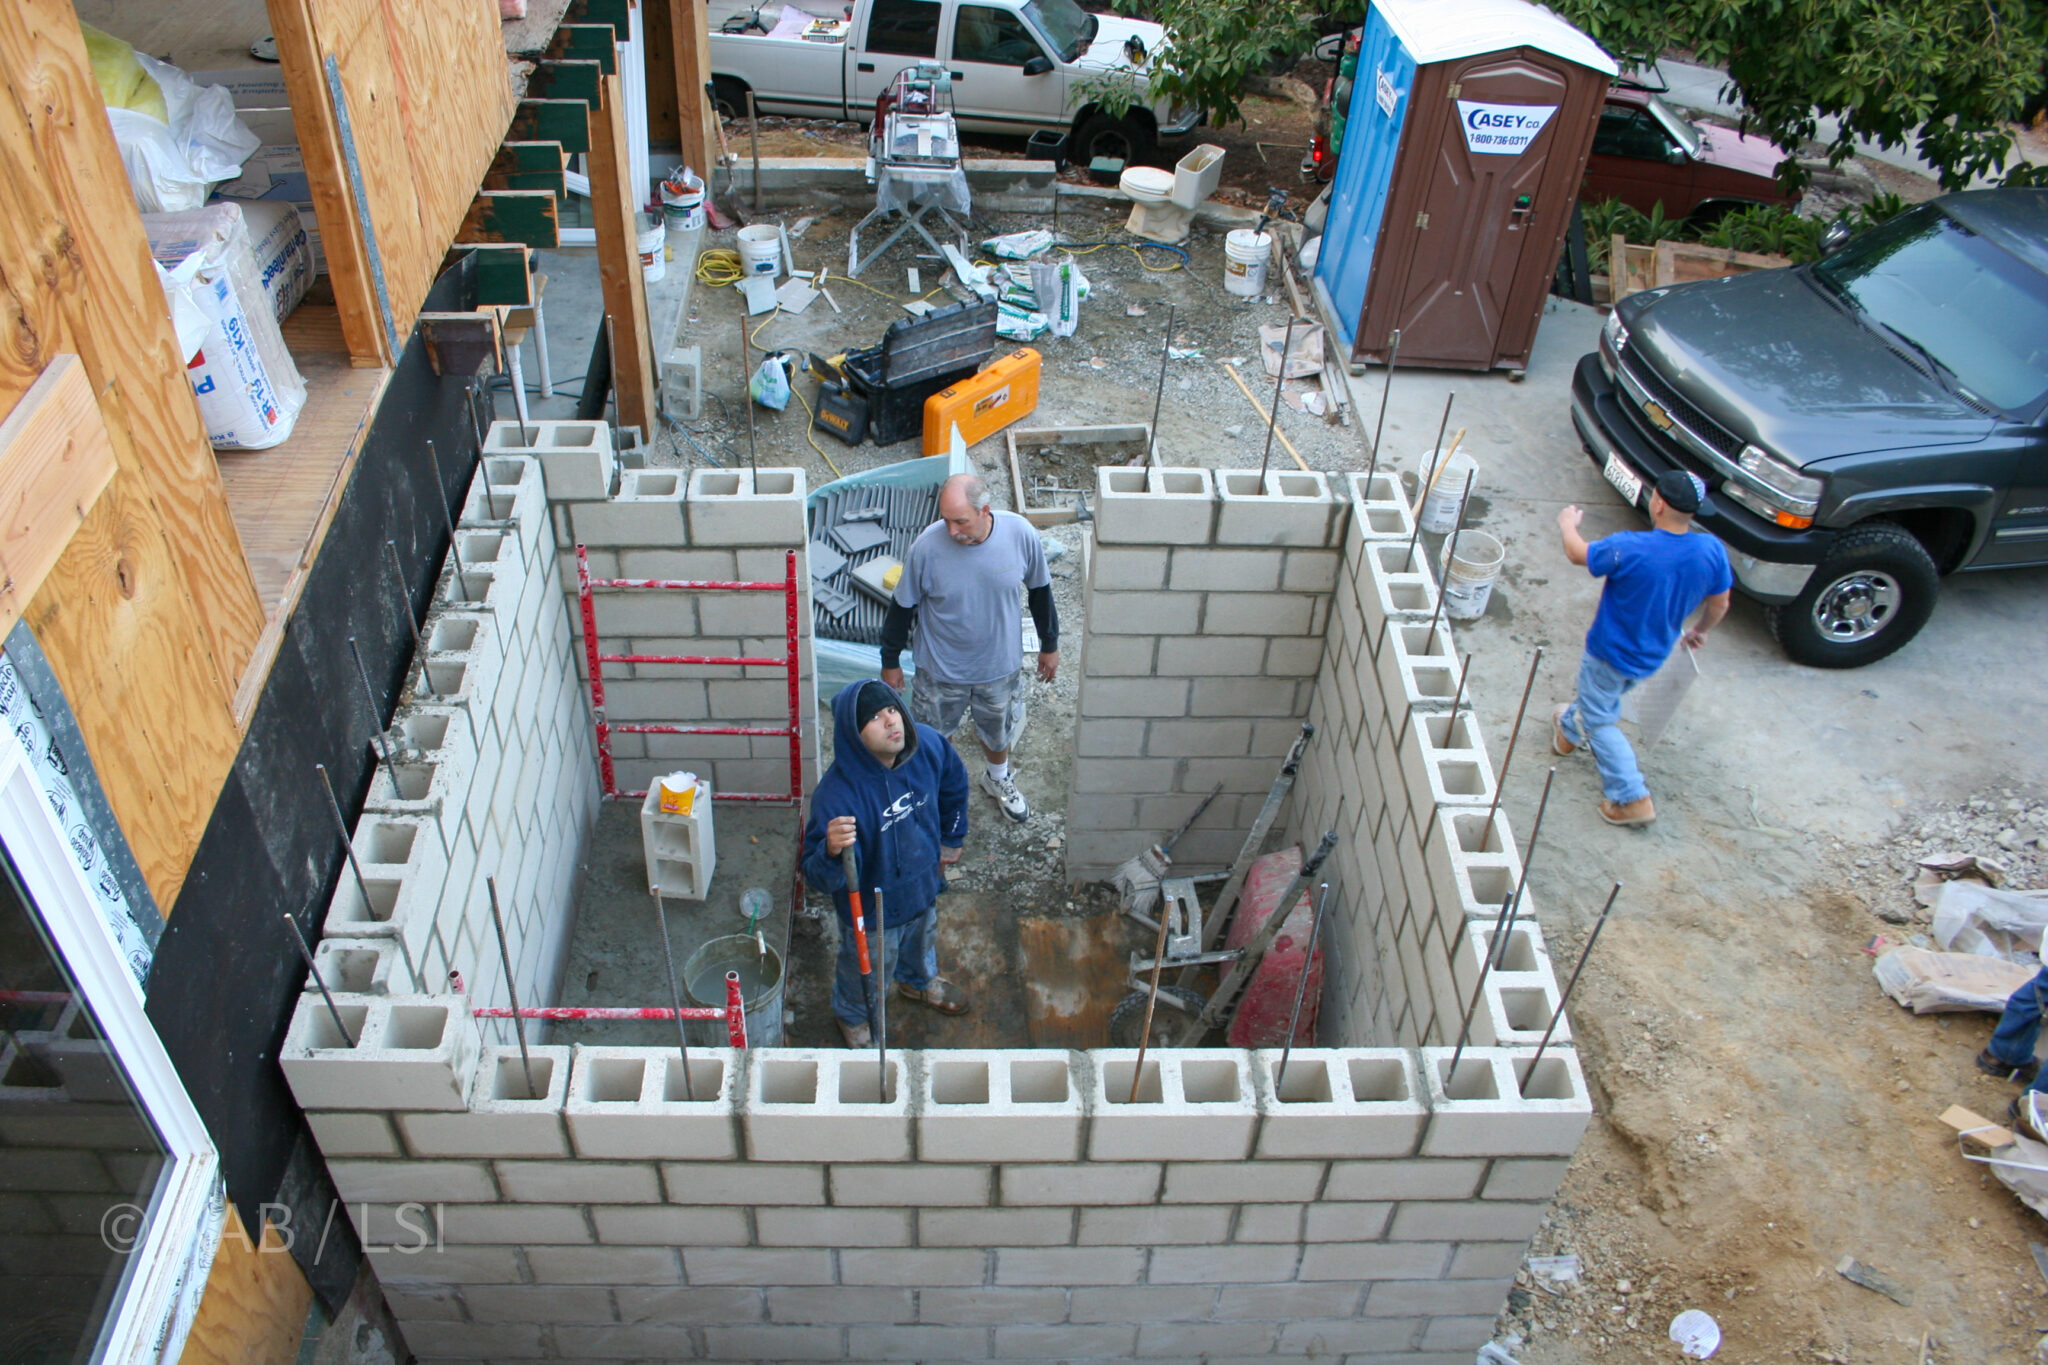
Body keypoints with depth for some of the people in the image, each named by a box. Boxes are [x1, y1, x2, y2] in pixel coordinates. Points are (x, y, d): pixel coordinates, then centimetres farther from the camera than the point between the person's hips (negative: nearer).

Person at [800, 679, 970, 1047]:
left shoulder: (927, 745, -24)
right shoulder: (837, 793, -39)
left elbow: (955, 783, 1)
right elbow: (820, 878, -35)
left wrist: (951, 839, 12)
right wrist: (832, 851, -57)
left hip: (924, 884, 5)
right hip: (870, 905, -5)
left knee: (922, 941, 36)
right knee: (867, 970, 25)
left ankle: (919, 982, 70)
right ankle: (852, 1016, 59)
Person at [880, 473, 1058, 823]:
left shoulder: (1021, 535, -24)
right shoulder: (927, 545, -28)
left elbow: (1040, 589, -4)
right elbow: (904, 605, -12)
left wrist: (1050, 645, 6)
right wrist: (890, 661, -1)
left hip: (1001, 663, 2)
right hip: (941, 667, -2)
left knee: (998, 729, 27)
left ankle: (998, 778, 59)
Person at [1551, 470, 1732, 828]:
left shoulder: (1629, 549, -34)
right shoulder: (1711, 551, -18)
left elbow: (1578, 554, -13)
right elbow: (1719, 604, -2)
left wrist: (1568, 524, 9)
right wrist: (1699, 630, 21)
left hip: (1611, 654, -6)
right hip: (1653, 655, 6)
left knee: (1600, 721, 14)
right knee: (1597, 700, 33)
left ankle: (1632, 798, 14)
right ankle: (1569, 729, 60)